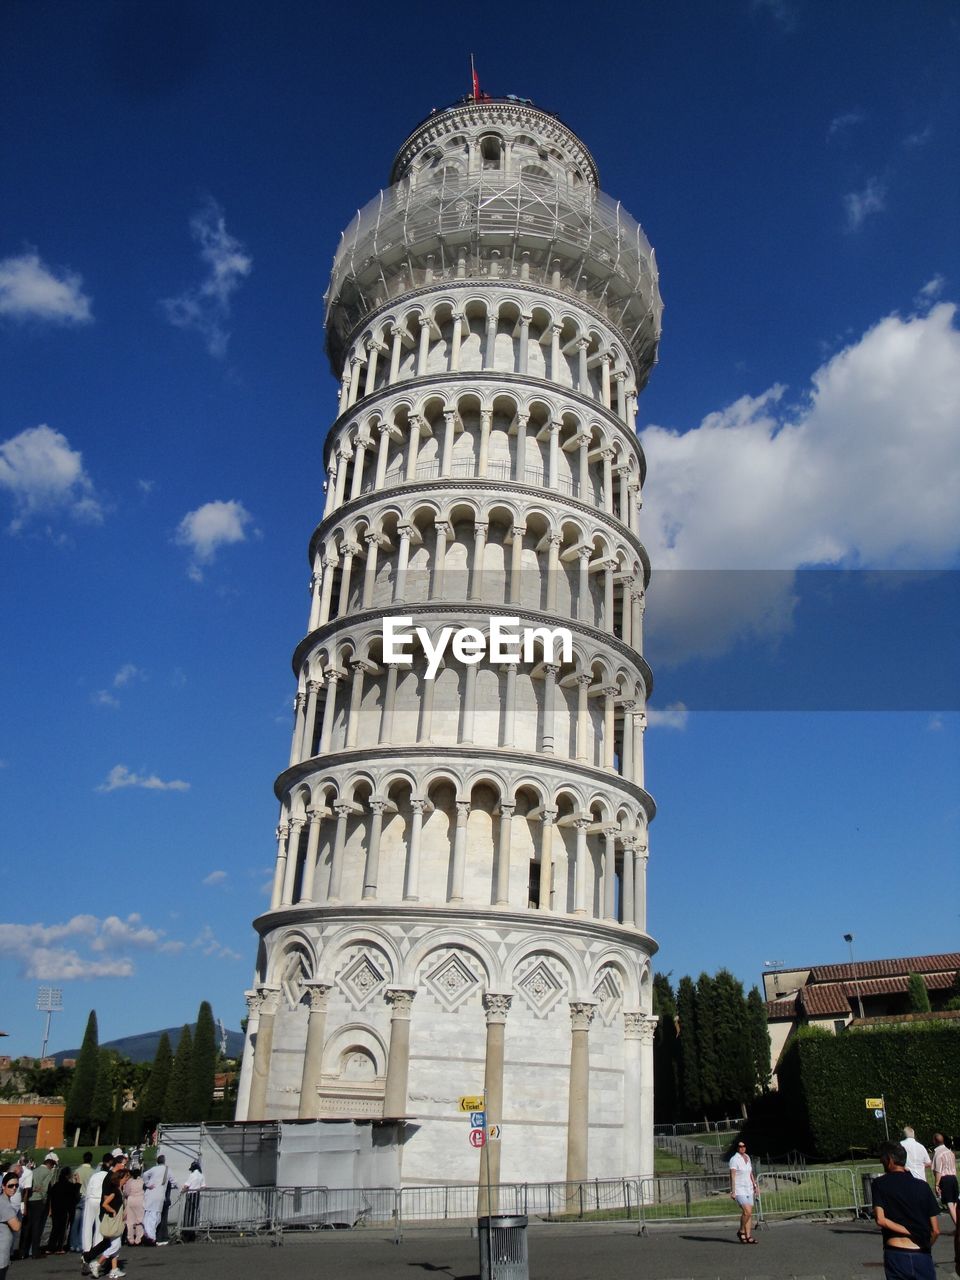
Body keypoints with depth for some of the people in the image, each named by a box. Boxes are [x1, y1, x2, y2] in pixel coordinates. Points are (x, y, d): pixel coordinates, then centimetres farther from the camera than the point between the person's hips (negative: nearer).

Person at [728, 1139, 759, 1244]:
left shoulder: (747, 1157, 11)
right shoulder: (734, 1159, -12)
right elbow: (732, 1176, -16)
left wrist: (754, 1185, 17)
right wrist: (733, 1191, -20)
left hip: (748, 1189, 7)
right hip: (739, 1190, -7)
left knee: (749, 1213, 4)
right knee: (747, 1212, -17)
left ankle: (748, 1236, 9)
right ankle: (741, 1232, 3)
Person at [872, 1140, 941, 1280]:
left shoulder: (880, 1184, -1)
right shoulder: (922, 1186, 3)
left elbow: (880, 1220, -14)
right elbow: (935, 1230, 4)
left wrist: (908, 1232, -6)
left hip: (896, 1256, -2)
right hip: (922, 1256, 2)